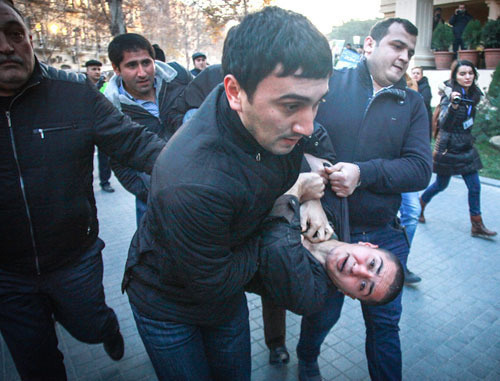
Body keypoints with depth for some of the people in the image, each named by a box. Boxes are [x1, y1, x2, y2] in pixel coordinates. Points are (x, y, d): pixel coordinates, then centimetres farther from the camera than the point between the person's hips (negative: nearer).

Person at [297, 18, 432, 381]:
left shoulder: (412, 104, 5)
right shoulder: (328, 83, -3)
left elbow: (421, 169, -7)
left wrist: (363, 173, -21)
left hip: (383, 236, 2)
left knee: (385, 321, 17)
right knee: (321, 314, 19)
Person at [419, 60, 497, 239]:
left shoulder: (473, 94, 4)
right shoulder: (450, 95, -17)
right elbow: (443, 124, -30)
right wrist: (453, 106, -45)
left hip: (466, 147, 7)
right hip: (448, 148, -6)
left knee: (474, 187, 4)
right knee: (441, 185, 6)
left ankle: (477, 226, 13)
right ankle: (419, 205, 33)